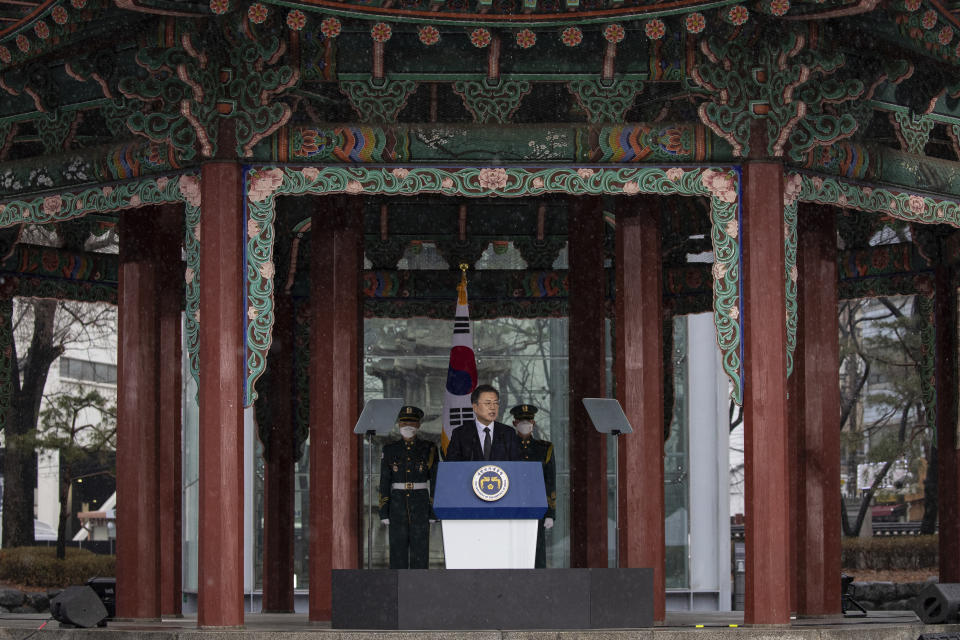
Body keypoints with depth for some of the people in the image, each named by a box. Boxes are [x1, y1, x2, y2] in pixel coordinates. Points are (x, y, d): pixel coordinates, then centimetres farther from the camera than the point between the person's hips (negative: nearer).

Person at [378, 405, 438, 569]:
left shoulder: (428, 449, 2)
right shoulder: (390, 450, 5)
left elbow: (435, 481, 2)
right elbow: (384, 483, 6)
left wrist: (433, 509, -4)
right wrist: (384, 511, -1)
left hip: (420, 505, -1)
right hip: (397, 505, 1)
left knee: (420, 549, -2)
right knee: (398, 549, 0)